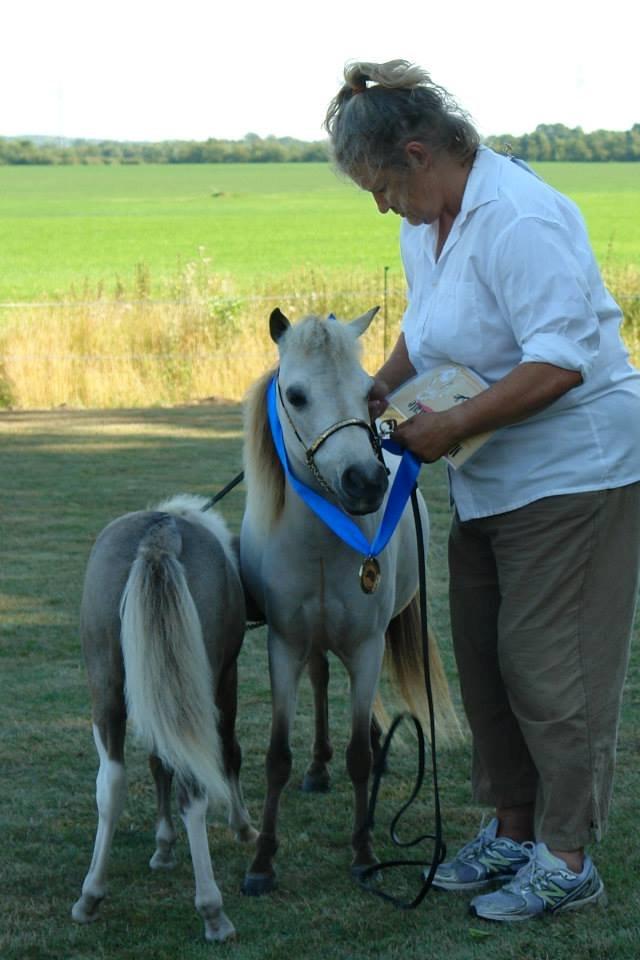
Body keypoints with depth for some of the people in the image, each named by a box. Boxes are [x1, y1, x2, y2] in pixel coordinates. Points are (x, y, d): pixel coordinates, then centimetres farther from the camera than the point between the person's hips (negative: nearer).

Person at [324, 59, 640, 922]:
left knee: (546, 663, -5)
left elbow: (559, 362, -29)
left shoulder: (518, 222, -25)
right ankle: (512, 832, 27)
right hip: (492, 478, 10)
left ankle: (567, 860, 5)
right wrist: (382, 390, 6)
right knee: (485, 657, 15)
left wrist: (450, 426, -25)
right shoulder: (426, 221, 6)